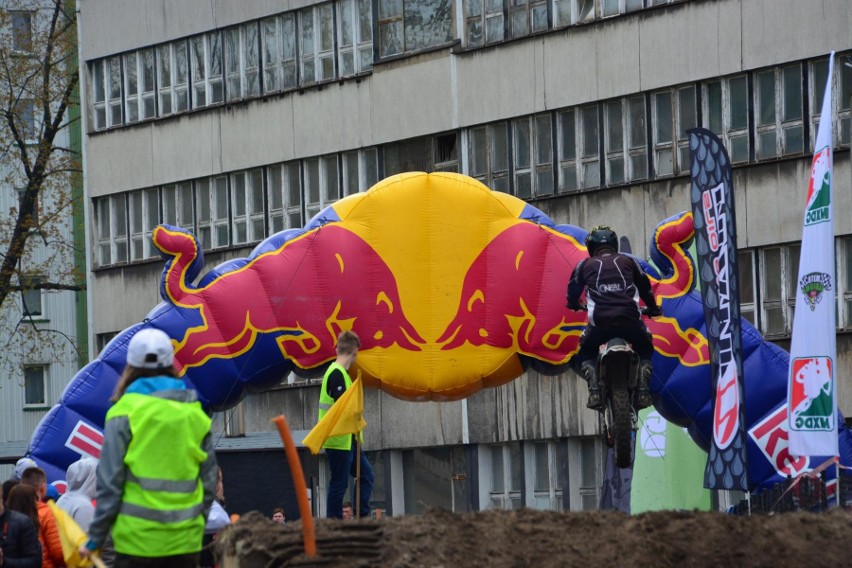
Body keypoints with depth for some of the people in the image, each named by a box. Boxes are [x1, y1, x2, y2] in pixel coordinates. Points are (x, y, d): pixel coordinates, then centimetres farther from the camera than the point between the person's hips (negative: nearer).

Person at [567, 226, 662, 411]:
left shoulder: (585, 265, 19)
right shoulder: (628, 261, 21)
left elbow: (573, 290, 26)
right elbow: (645, 286, 28)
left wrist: (574, 305, 50)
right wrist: (653, 309, 47)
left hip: (600, 321, -1)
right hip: (630, 319, 1)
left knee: (585, 354, 25)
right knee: (645, 351, 28)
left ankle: (594, 390, -2)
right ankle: (643, 390, 3)